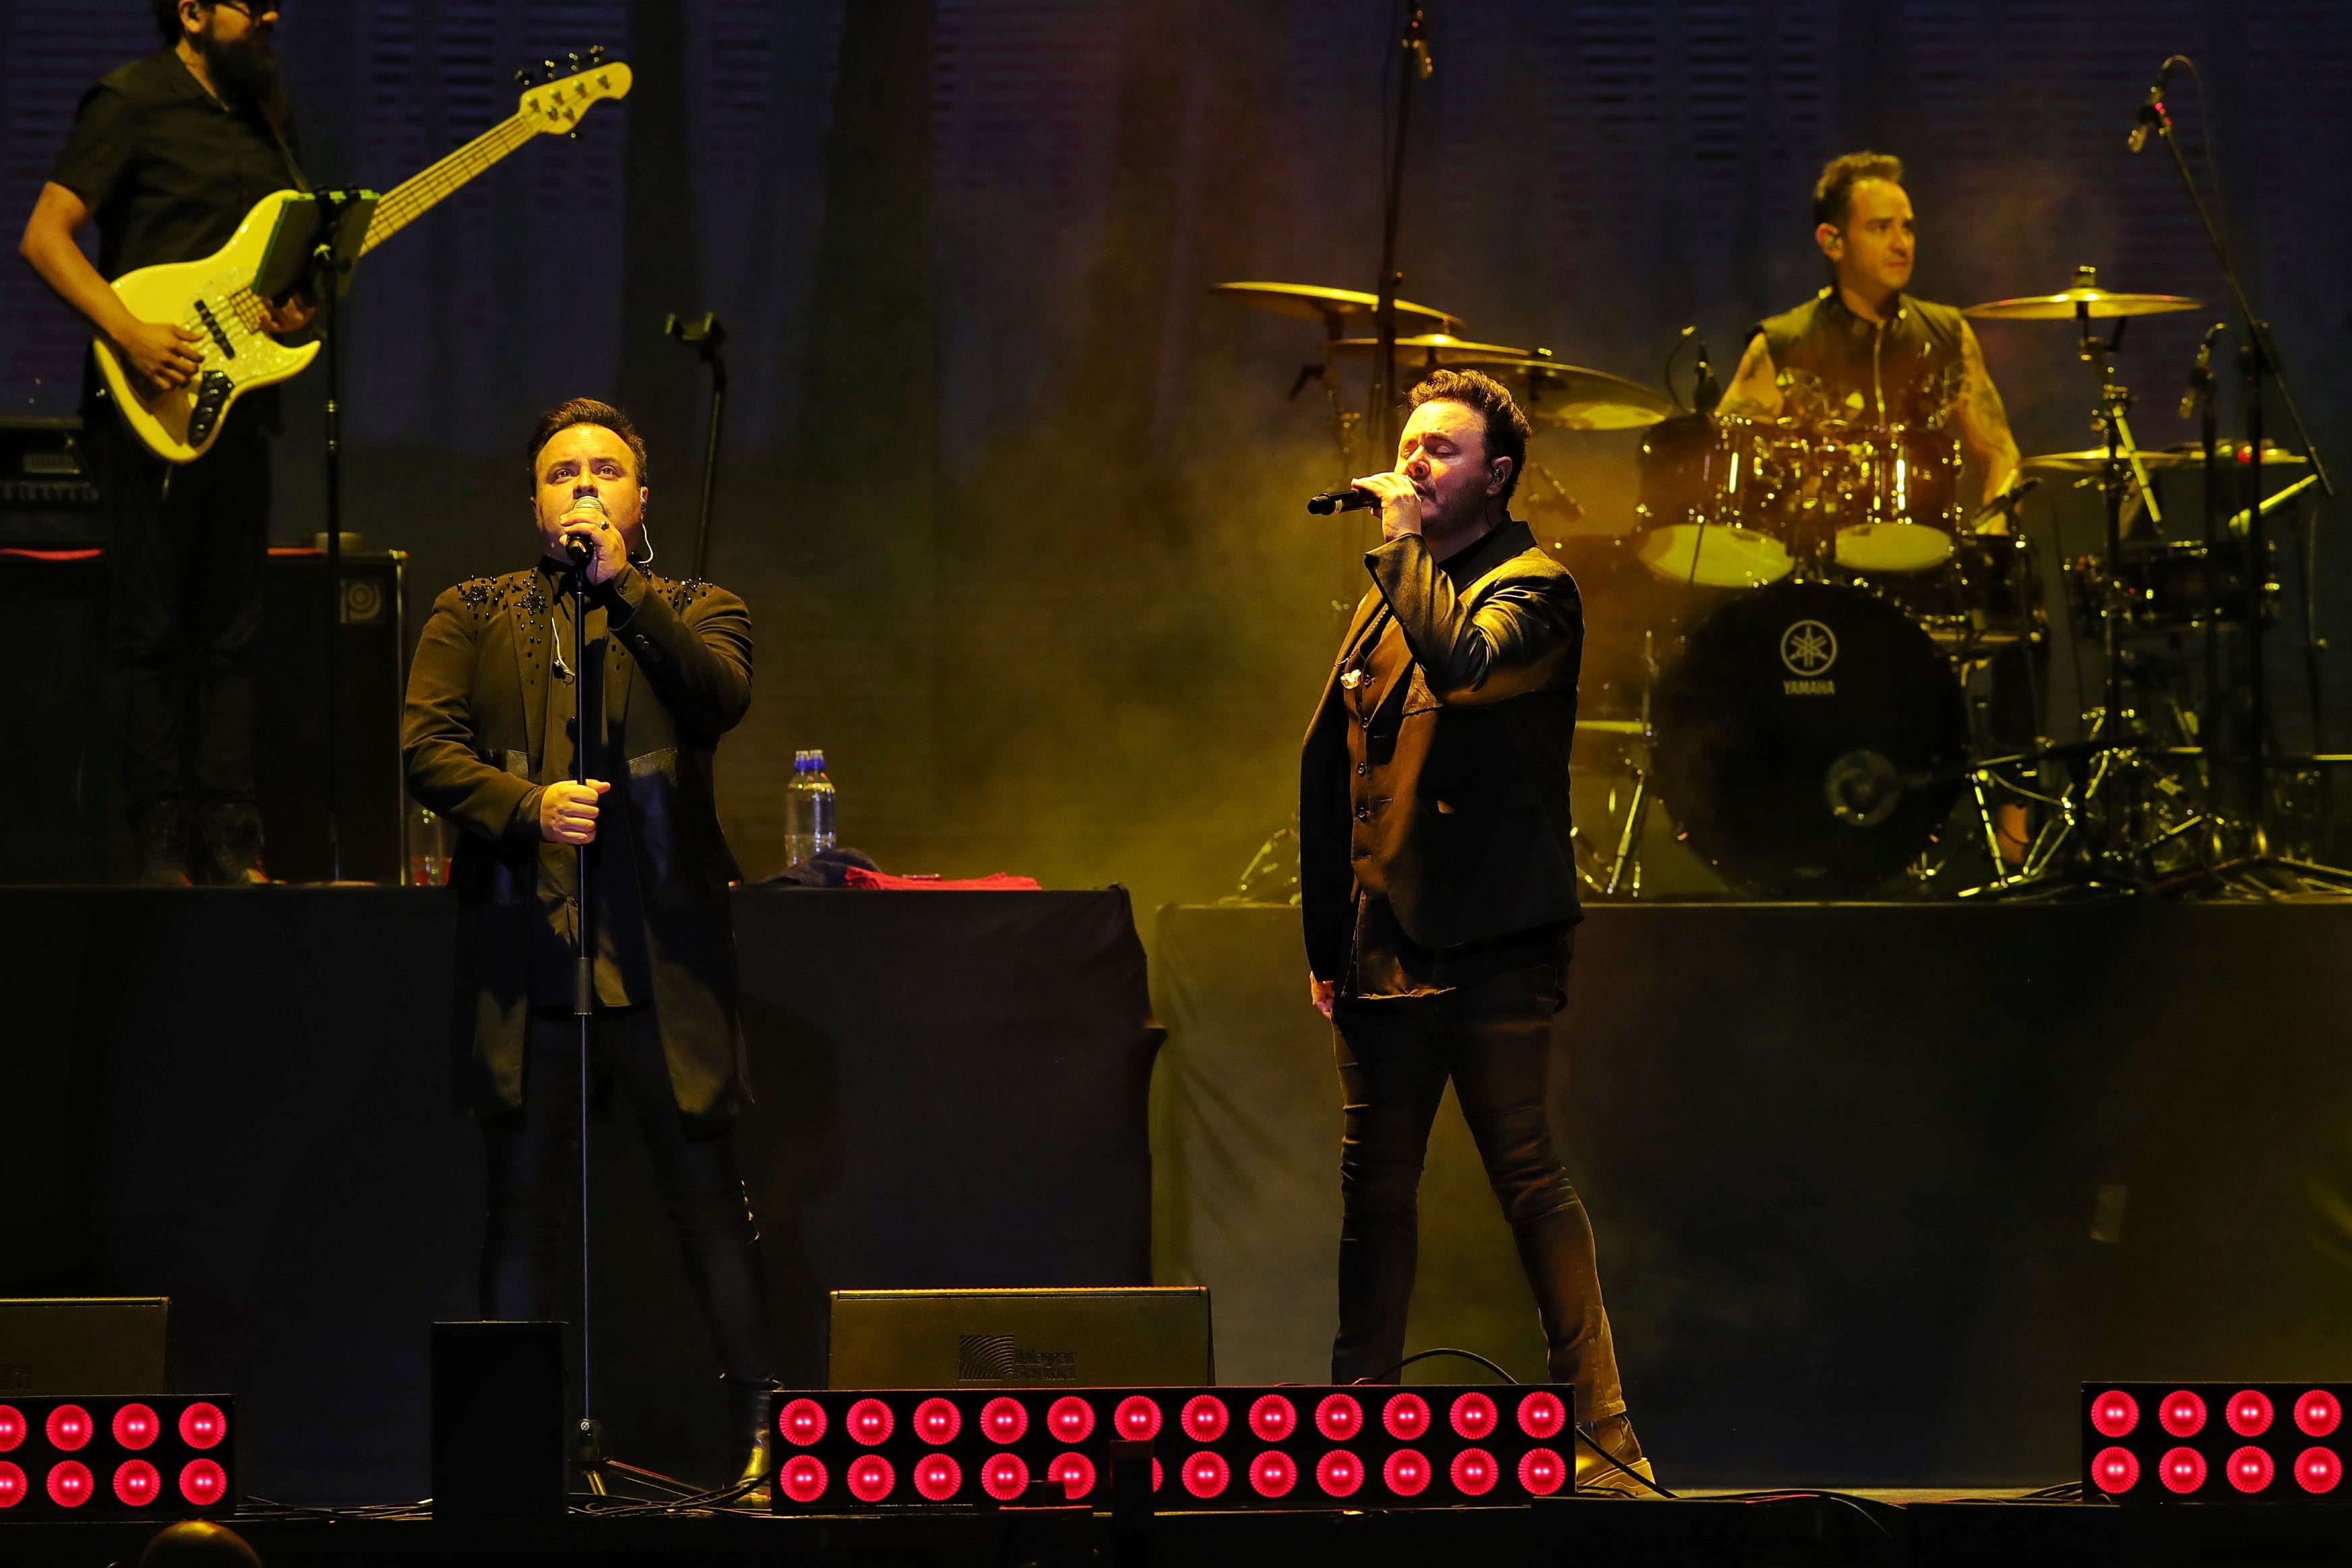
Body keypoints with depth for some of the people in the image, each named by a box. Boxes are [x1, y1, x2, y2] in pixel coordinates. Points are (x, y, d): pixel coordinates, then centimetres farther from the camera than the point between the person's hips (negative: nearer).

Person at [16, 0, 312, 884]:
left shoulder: (266, 115, 17)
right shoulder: (133, 103, -6)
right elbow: (44, 235, -11)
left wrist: (301, 301, 2)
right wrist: (128, 333, -23)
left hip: (238, 402, 7)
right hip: (156, 408, -7)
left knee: (229, 636, 7)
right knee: (152, 630, -4)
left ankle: (228, 844, 10)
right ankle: (163, 848, -1)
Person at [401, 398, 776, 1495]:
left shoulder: (694, 611, 12)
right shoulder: (473, 616, 14)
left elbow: (721, 697, -10)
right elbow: (426, 747, 3)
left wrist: (622, 584, -13)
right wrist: (526, 806, -13)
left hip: (660, 953, -1)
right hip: (524, 946, 1)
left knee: (708, 1196, -2)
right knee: (525, 1203, 3)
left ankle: (762, 1435, 2)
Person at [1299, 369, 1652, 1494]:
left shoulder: (1533, 586, -4)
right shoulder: (1389, 597, 18)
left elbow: (1462, 662, -27)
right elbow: (1330, 766, 20)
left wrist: (1402, 542, -14)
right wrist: (1325, 936, 16)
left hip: (1490, 948, -7)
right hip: (1383, 950, 7)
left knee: (1530, 1181, -7)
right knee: (1374, 1191, 9)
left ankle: (1604, 1435, -4)